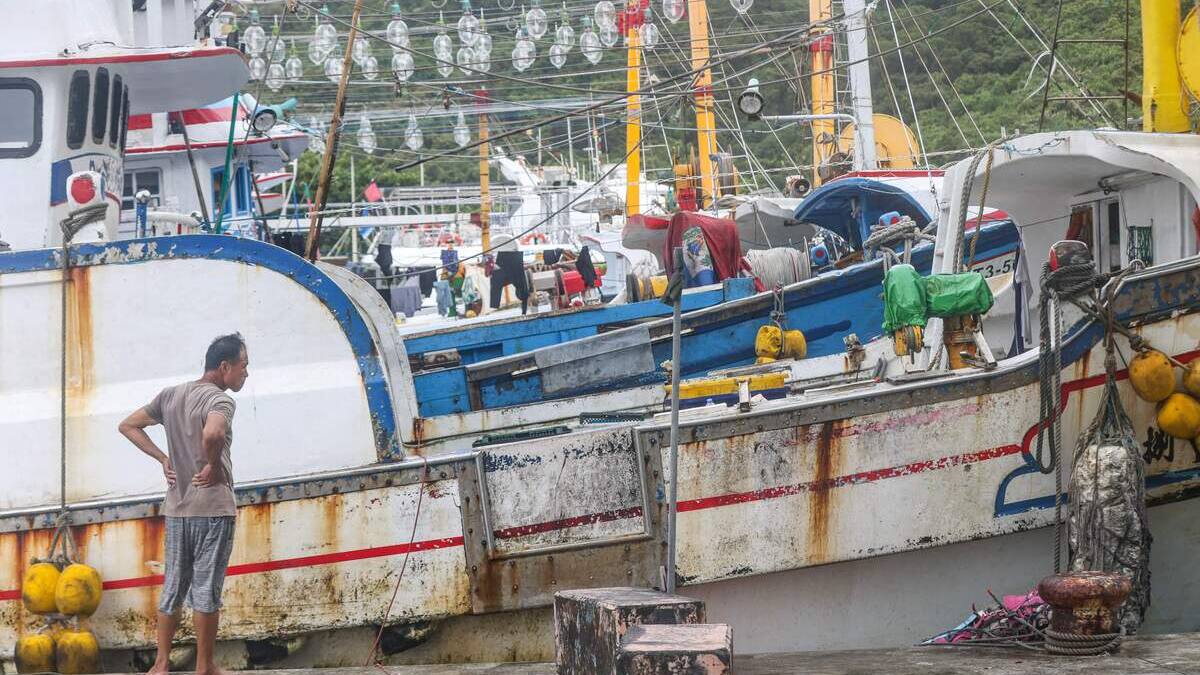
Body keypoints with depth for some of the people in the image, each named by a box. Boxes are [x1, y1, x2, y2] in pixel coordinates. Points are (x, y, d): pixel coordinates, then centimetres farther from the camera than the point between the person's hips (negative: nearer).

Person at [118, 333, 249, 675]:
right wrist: (214, 466, -17)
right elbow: (213, 434, -36)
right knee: (206, 588, 0)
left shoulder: (170, 395, 10)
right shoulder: (220, 400, -13)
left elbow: (128, 426, 18)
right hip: (212, 507, -7)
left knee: (173, 585, 13)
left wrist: (163, 459, 12)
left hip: (176, 508, 7)